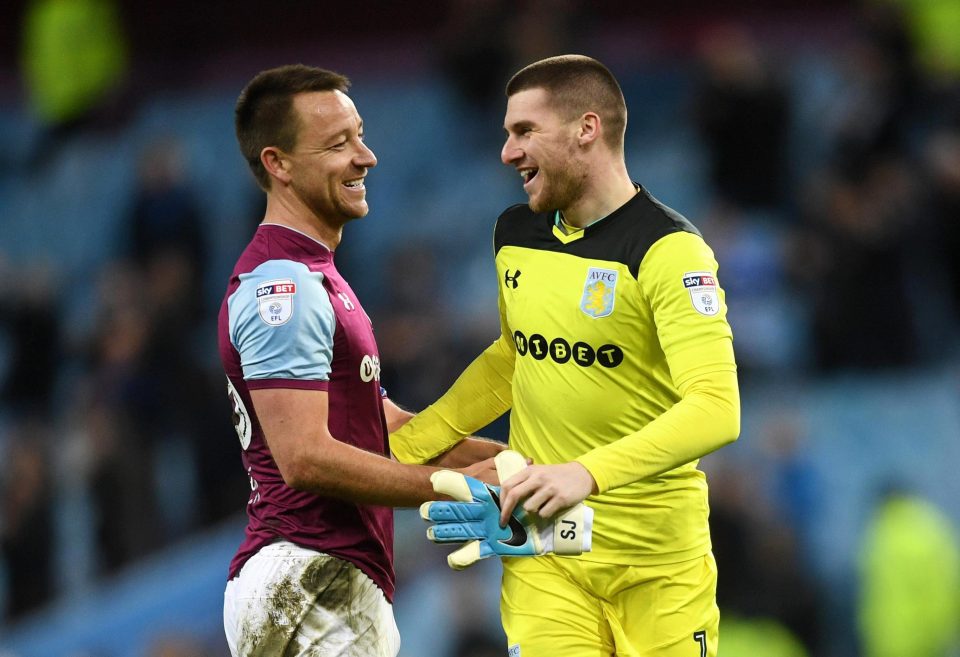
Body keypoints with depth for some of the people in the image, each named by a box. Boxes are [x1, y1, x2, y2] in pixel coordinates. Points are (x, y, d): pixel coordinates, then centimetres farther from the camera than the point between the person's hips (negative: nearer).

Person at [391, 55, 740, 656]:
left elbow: (717, 410, -24)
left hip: (658, 561, -4)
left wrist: (588, 474, -36)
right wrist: (399, 447, 16)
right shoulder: (515, 236, 9)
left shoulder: (668, 250, -14)